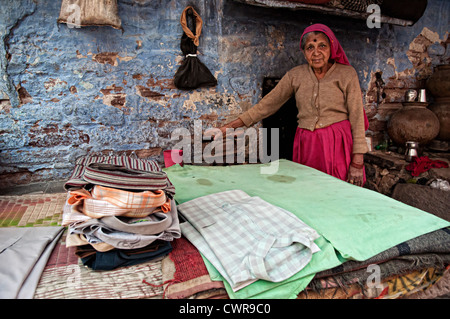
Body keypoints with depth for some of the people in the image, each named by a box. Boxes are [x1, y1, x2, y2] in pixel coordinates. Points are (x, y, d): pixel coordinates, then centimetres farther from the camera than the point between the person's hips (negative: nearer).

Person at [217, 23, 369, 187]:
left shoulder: (346, 74, 0)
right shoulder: (295, 75, 6)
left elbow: (356, 117, -1)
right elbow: (268, 104, 6)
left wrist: (357, 163, -7)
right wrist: (231, 126, 0)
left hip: (338, 145, -2)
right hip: (306, 146, 2)